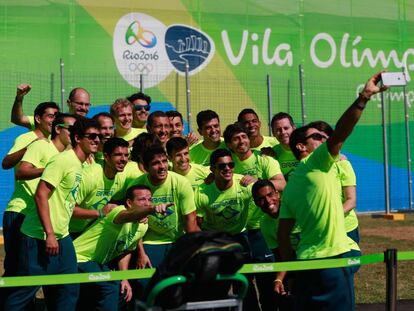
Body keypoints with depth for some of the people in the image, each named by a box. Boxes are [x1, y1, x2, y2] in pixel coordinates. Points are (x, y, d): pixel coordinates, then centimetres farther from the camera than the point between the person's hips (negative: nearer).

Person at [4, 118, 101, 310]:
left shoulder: (79, 164, 12)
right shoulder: (63, 160, -15)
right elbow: (41, 195, -21)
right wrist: (49, 234, -23)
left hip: (62, 237, 9)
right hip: (40, 237, -9)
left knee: (69, 290, 9)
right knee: (26, 291, -4)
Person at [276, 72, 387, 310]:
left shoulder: (291, 184, 17)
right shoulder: (317, 163, -4)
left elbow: (283, 234, 13)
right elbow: (340, 134, -20)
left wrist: (283, 273, 15)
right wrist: (364, 96, -23)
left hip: (306, 260, 9)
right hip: (334, 256, -9)